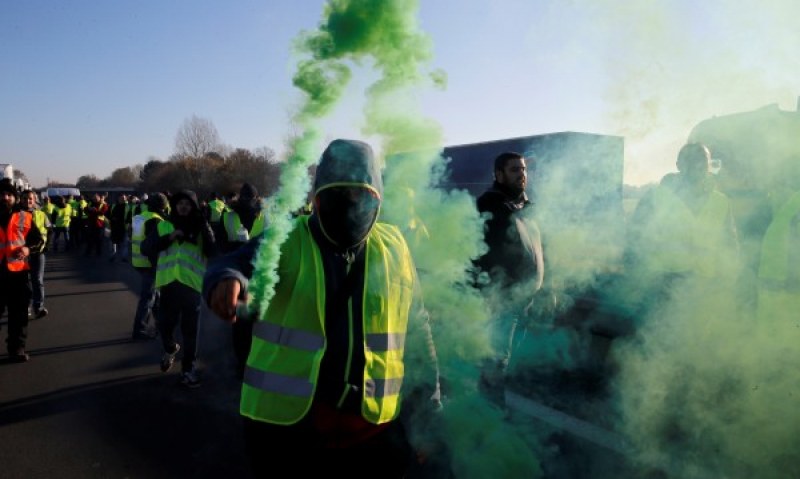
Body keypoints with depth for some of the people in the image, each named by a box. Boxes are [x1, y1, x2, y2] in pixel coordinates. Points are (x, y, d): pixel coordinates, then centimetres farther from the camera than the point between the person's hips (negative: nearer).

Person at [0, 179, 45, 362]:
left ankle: (17, 349, 18)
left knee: (18, 314, 8)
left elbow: (39, 239, 8)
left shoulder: (24, 217, 2)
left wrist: (28, 249, -11)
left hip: (18, 271, 0)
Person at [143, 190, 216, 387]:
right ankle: (170, 349, 41)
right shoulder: (163, 226, 9)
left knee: (190, 328, 4)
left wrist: (206, 231, -19)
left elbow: (212, 253, -7)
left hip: (192, 282, -1)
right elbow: (145, 248, 0)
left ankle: (188, 367, 16)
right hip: (168, 282, 1)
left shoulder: (201, 227, 5)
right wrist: (169, 238, -11)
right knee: (165, 324, 9)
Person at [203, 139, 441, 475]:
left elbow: (416, 328, 7)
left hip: (370, 421, 2)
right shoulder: (285, 241, -6)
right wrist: (228, 279, -47)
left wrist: (428, 401, 7)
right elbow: (240, 263, -24)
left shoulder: (393, 247, 2)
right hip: (284, 415, -2)